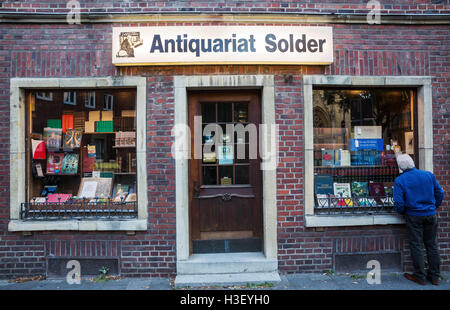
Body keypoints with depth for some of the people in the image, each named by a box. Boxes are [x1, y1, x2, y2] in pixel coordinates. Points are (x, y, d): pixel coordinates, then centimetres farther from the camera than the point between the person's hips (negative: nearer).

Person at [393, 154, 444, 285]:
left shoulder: (400, 180, -12)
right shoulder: (429, 175, 0)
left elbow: (398, 203, -13)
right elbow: (440, 193, 6)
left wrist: (403, 212, 6)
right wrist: (434, 207, 18)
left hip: (414, 216, -4)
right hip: (431, 215, 4)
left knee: (416, 245, 6)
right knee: (432, 245, 14)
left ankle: (419, 276, 15)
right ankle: (434, 276, 24)